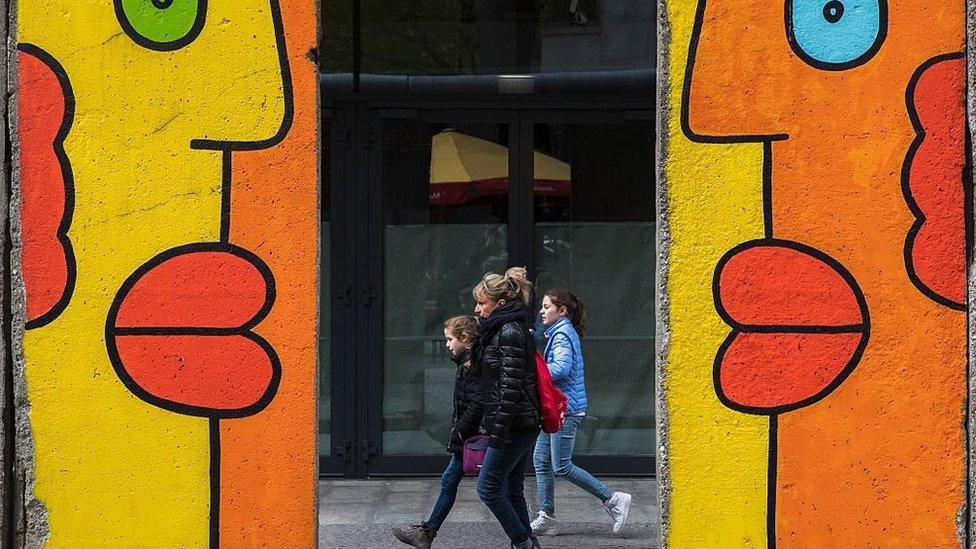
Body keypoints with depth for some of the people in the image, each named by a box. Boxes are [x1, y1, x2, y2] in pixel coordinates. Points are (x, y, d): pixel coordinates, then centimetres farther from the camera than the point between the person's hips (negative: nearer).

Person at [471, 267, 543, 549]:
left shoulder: (509, 332, -15)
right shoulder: (500, 329, 16)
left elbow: (511, 385, -21)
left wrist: (498, 431, -21)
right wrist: (491, 425, 21)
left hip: (514, 426, -10)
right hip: (525, 426, 10)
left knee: (488, 488, -5)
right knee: (512, 490, 12)